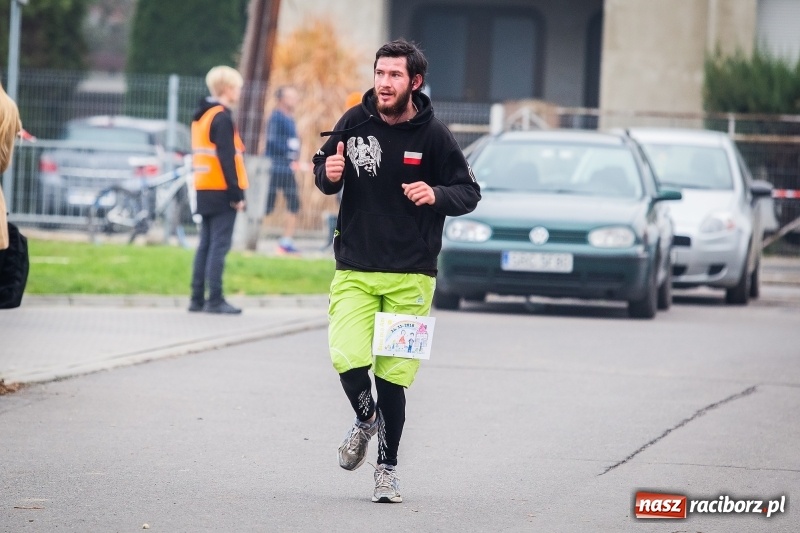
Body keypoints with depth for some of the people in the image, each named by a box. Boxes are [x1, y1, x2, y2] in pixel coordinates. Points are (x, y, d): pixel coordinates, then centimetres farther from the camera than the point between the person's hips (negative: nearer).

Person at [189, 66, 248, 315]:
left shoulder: (201, 116, 16)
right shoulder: (222, 118, -13)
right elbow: (227, 159, -18)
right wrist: (236, 194, -16)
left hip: (204, 190, 9)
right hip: (221, 191, -9)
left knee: (206, 245, 11)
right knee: (219, 245, -8)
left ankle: (198, 298, 11)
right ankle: (215, 300, -9)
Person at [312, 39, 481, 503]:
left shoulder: (433, 135, -5)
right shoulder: (355, 122, -1)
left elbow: (470, 193, 2)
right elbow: (324, 169, 14)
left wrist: (437, 195, -19)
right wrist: (328, 174, -10)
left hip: (411, 276, -1)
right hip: (354, 270, 1)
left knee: (393, 376, 1)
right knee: (348, 360, -17)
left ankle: (388, 468, 21)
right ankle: (365, 418, 17)